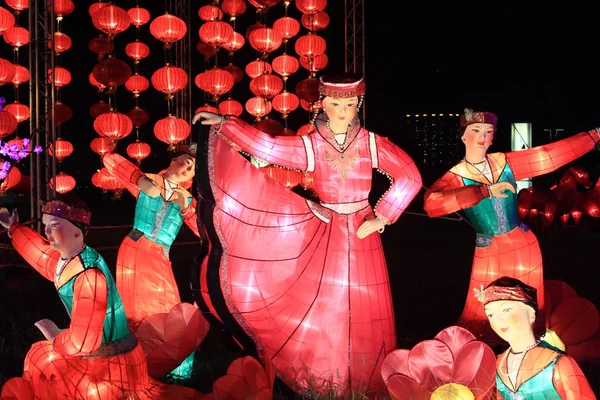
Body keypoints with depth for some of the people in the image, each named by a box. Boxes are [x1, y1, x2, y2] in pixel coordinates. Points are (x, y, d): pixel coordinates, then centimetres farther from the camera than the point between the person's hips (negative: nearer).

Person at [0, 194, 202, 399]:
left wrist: (55, 338, -9)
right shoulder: (67, 257, -2)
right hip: (99, 357, 9)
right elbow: (42, 253, 26)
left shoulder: (89, 275, -29)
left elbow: (82, 342, -28)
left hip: (110, 364, -9)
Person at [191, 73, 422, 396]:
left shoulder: (372, 143, -6)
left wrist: (381, 217, -11)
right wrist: (223, 124, -13)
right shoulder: (310, 146, -4)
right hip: (322, 234, 0)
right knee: (319, 311, 4)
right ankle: (323, 386, 19)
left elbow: (410, 178, -6)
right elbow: (264, 145, -7)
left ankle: (363, 386, 21)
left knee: (362, 315, 6)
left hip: (360, 235, 0)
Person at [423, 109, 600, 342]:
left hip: (524, 245, 3)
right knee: (480, 319, 2)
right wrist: (485, 191, -35)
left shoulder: (505, 163, -1)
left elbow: (551, 155, 1)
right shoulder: (456, 176, -11)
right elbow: (432, 204, -32)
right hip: (489, 253, -3)